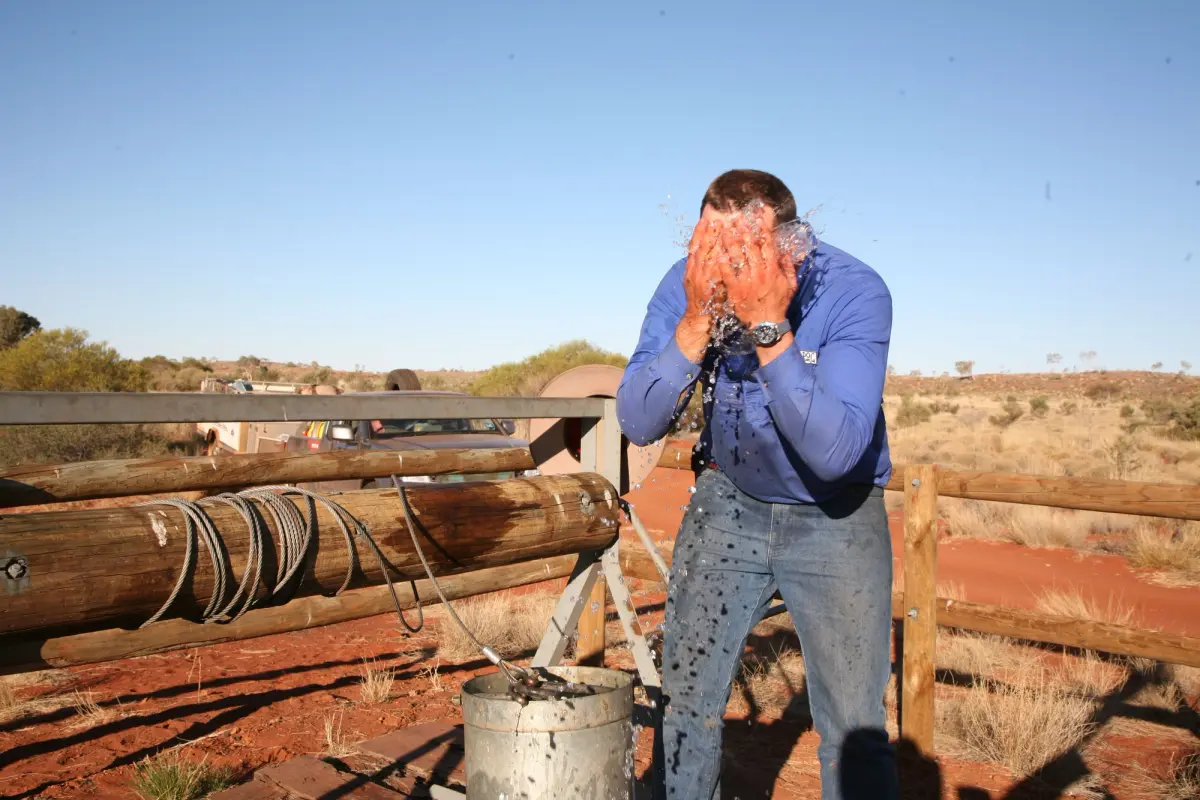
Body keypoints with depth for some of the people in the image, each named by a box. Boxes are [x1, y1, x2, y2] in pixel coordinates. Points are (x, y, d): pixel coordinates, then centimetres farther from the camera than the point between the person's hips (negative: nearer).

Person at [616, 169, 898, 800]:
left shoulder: (855, 292, -25)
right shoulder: (686, 285, -16)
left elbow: (834, 453, -35)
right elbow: (637, 424, -22)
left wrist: (769, 326, -41)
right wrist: (698, 321, -34)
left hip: (835, 516, -2)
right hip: (729, 499, 3)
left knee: (854, 730, -1)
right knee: (685, 701, 8)